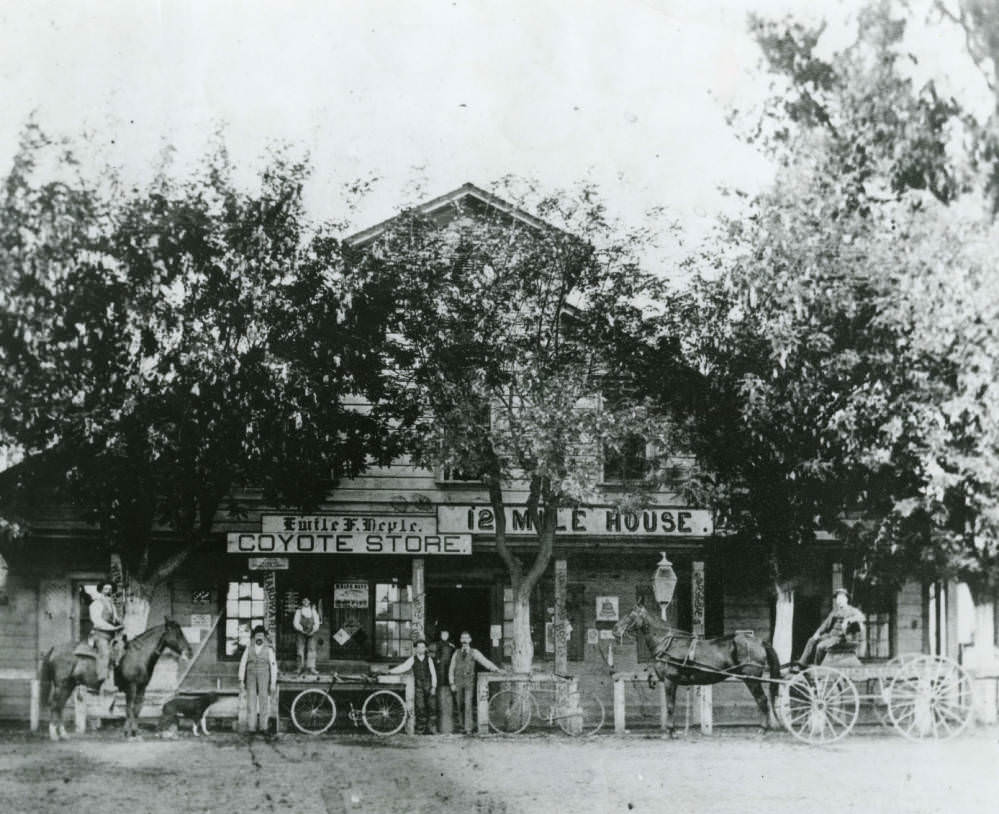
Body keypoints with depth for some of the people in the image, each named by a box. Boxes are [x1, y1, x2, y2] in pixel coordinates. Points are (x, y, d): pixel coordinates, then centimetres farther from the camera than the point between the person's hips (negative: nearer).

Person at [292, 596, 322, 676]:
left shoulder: (313, 611, 10)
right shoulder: (299, 611, 5)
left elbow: (316, 622, 8)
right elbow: (295, 623, 0)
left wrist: (313, 630, -8)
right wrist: (301, 630, -13)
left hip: (312, 633, 1)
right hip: (301, 633, -1)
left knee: (312, 649, -8)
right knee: (300, 650, -4)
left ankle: (311, 668, -11)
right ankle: (301, 668, 5)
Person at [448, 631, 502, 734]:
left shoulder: (474, 652, 5)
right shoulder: (456, 653, 11)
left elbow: (484, 661, -5)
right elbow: (451, 669, 13)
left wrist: (496, 669, -19)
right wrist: (452, 683, 4)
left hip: (469, 682, -3)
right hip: (458, 682, 3)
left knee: (468, 705, -12)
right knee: (460, 706, 5)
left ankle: (468, 729, -14)